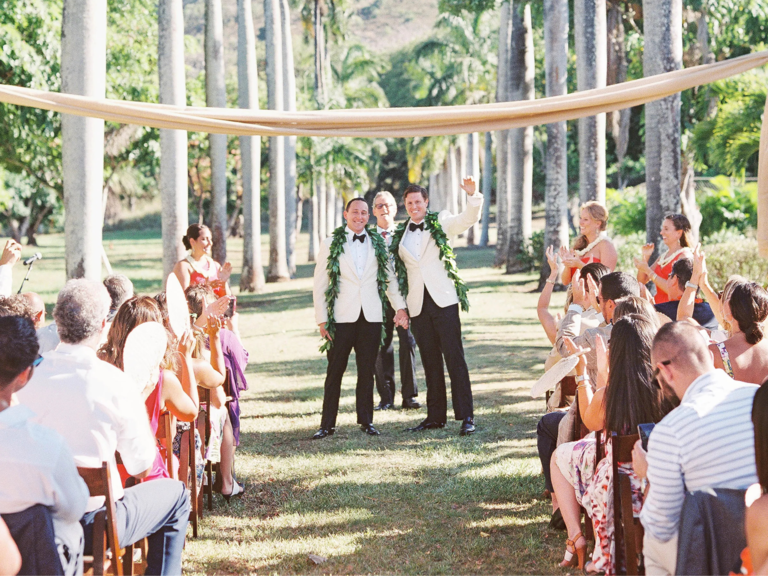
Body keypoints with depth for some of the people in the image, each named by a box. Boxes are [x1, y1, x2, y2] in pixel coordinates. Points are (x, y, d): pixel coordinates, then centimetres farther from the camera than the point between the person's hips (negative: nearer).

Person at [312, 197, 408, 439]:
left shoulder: (378, 244, 10)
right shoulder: (331, 244, 3)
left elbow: (390, 277, 17)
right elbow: (320, 285, 3)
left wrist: (399, 306, 8)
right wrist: (321, 319, -2)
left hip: (371, 317, 2)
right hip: (342, 317, -2)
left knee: (367, 371, 6)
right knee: (334, 371, -1)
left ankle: (366, 421, 16)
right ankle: (327, 424, 6)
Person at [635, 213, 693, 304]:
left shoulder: (684, 255, -7)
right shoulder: (663, 257, 16)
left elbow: (670, 289, -16)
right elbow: (641, 281, 17)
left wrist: (647, 270, -13)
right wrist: (645, 257, 5)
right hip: (659, 306, 7)